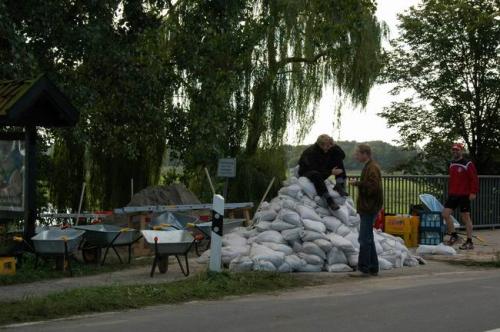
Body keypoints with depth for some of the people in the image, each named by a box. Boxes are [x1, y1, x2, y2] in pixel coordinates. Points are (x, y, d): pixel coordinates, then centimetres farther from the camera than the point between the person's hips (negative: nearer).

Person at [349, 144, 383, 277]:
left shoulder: (372, 168, -15)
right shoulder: (369, 166, 17)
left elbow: (373, 187, -24)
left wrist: (358, 183, -17)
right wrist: (358, 183, 10)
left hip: (369, 209, -11)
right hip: (367, 208, 11)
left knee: (364, 239, -8)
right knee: (368, 239, 14)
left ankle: (363, 269, -5)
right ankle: (373, 268, 19)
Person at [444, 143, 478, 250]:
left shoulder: (468, 164, -10)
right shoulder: (452, 164, 12)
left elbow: (474, 179, -12)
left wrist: (473, 192, -17)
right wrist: (449, 191, 20)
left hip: (464, 195, -7)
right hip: (453, 195, 7)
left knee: (465, 217, -2)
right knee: (445, 213, -3)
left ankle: (469, 242, 5)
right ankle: (453, 235, 14)